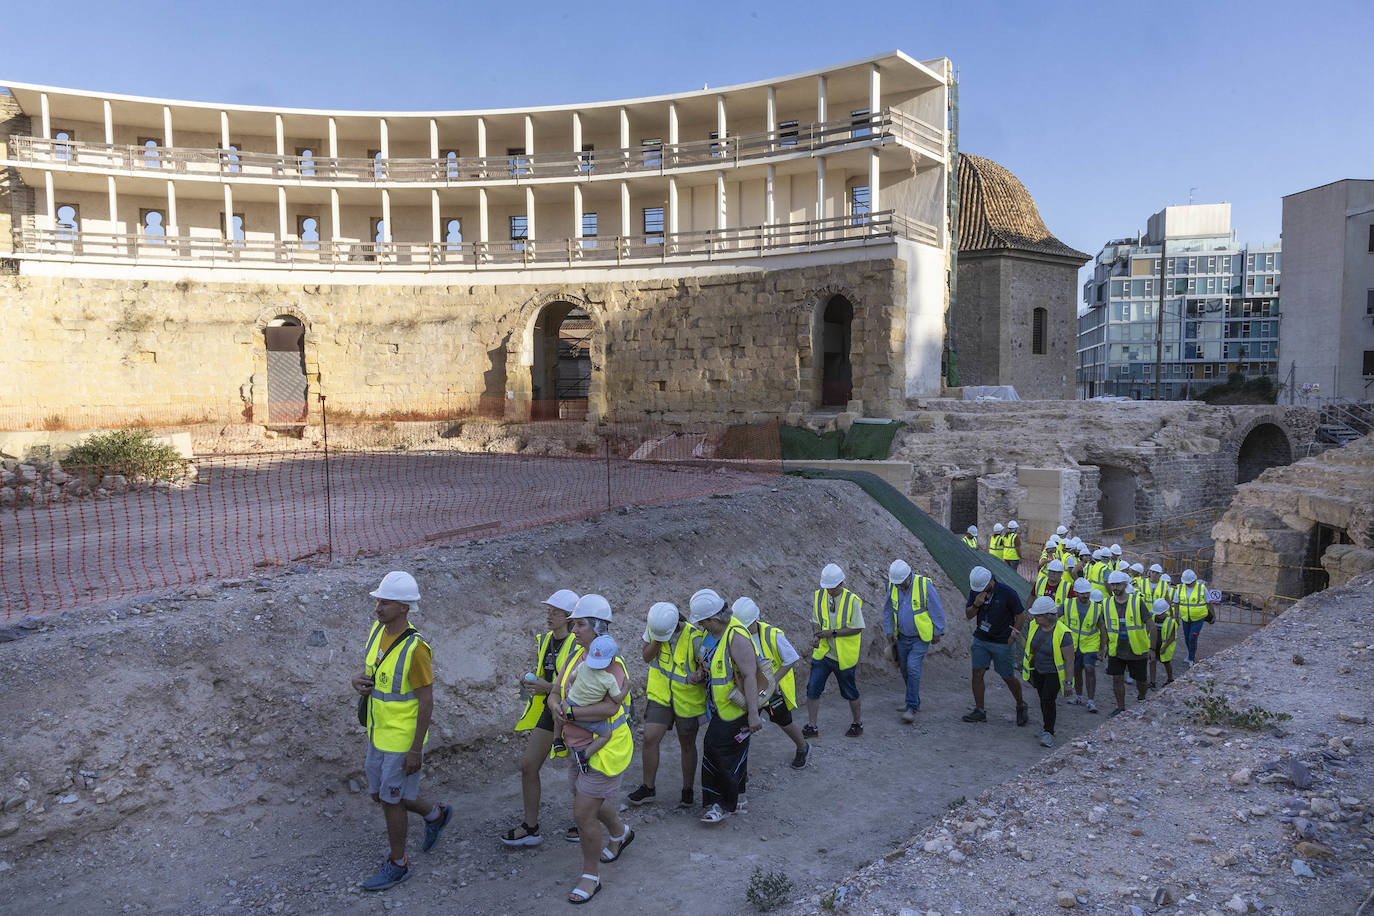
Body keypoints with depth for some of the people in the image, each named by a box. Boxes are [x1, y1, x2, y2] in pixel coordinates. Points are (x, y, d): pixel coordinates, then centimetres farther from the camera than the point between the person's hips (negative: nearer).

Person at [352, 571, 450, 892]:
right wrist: (358, 680, -11)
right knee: (378, 793, 21)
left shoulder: (415, 648, -26)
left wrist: (416, 749, -18)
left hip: (403, 739, -8)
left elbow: (426, 701, -21)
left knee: (390, 800, 6)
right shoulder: (377, 630, -2)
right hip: (378, 733, 8)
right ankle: (435, 814, 42)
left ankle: (397, 865, 28)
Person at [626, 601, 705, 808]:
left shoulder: (694, 636, -23)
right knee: (650, 738, -5)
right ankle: (648, 787, 13)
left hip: (687, 699, -3)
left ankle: (688, 790, 29)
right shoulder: (652, 627, -9)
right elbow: (647, 656, -7)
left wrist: (698, 676, -37)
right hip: (660, 695, 3)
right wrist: (657, 640, -23)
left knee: (687, 745, 11)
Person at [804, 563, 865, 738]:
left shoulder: (852, 600, -13)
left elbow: (856, 628, -15)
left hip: (844, 656, -3)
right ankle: (811, 727, 13)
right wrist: (818, 634, -12)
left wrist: (832, 633, -21)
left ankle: (858, 724, 32)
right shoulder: (818, 596, 0)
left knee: (850, 693, 11)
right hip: (822, 653, 4)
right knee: (812, 689, 0)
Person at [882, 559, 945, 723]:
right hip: (902, 637, 5)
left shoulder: (924, 585, -17)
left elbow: (937, 611, -8)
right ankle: (915, 702, 28)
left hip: (921, 638, -5)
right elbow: (888, 611, 12)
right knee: (905, 670, 11)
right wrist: (889, 631, 7)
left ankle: (912, 708, -11)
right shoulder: (892, 587, -2)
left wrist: (937, 633, -4)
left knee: (913, 668, -16)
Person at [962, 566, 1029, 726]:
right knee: (977, 673, -2)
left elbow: (1021, 616, -7)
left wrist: (1011, 639, -7)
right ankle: (979, 710, 9)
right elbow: (968, 615, 4)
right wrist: (976, 605, -17)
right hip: (980, 640, 4)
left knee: (1008, 678, 4)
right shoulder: (975, 591, -3)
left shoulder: (1007, 593, -16)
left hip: (1002, 643, -4)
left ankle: (1021, 705, 29)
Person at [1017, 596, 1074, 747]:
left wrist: (1068, 681, -17)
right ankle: (1046, 725, 34)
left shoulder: (1062, 633, -25)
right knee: (1043, 698, 15)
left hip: (1055, 673, -6)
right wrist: (1019, 637, -11)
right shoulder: (1034, 626, -7)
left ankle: (1049, 732, 3)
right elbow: (1029, 645, 8)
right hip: (1038, 671, 6)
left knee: (1047, 699, -13)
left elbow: (1069, 659, -18)